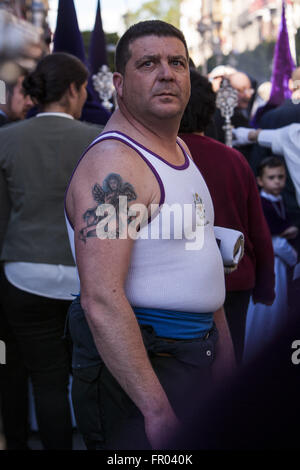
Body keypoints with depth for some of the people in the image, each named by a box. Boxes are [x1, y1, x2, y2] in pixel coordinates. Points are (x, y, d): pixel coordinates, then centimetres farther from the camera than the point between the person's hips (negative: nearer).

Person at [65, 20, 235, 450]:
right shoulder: (112, 163, -20)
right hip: (138, 364, -9)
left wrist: (221, 342, 19)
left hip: (196, 354, 9)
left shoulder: (180, 149, 11)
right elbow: (101, 300, -28)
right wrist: (156, 409, -30)